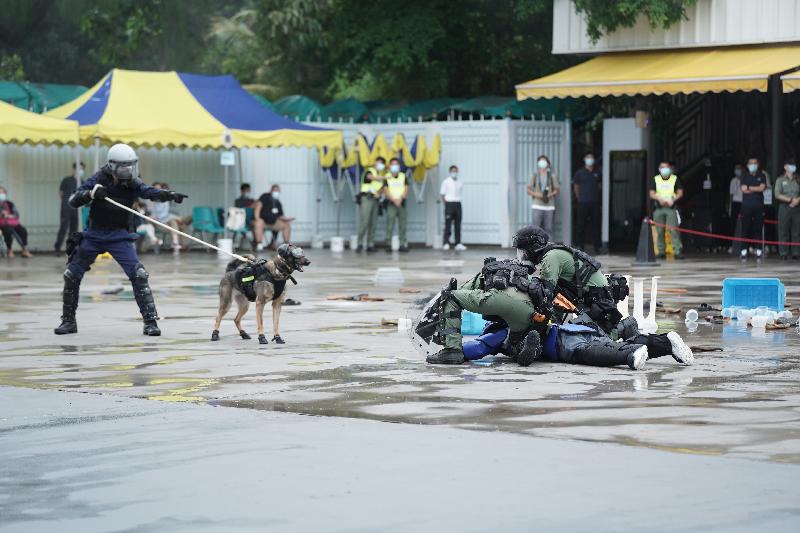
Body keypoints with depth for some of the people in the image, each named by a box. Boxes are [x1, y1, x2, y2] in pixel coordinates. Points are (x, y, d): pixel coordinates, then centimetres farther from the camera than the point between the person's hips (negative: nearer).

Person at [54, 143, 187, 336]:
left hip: (119, 235, -1)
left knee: (139, 275, -17)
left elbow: (151, 192, -26)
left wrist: (170, 195, -46)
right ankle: (68, 321, 22)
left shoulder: (132, 183, -9)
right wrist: (91, 193, -32)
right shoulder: (99, 180, -10)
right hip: (94, 234, 1)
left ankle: (150, 321, -11)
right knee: (71, 275, 4)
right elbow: (73, 201, -12)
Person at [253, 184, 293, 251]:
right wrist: (257, 218, -35)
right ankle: (259, 245, -33)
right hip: (262, 221, -7)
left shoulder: (278, 204, 11)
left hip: (273, 222, 7)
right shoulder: (265, 197, -8)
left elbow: (281, 216, 16)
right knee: (259, 223, -40)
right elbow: (258, 204, -23)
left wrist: (287, 219, -6)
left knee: (287, 224, -3)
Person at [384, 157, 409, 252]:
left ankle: (403, 244, 5)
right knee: (390, 226, -8)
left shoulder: (403, 176, 10)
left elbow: (406, 190, 3)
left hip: (401, 204, 3)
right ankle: (388, 244, -7)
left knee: (402, 225, 2)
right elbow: (386, 191, -4)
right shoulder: (387, 177, 3)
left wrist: (401, 198, -14)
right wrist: (394, 200, -18)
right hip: (391, 204, -3)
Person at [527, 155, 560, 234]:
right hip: (537, 206, -1)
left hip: (549, 206, 1)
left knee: (548, 228, -1)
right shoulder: (534, 176, 8)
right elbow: (529, 190, 8)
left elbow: (556, 190, 9)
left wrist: (550, 195, -11)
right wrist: (536, 194, -11)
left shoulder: (552, 176, 8)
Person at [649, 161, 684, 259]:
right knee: (660, 231, 2)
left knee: (674, 229, -11)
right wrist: (659, 198, -15)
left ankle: (678, 251, -14)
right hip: (659, 208, 2)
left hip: (671, 207, -2)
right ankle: (661, 251, 8)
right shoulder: (655, 179, 12)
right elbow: (651, 194, 5)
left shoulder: (675, 179, 8)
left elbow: (680, 193, 2)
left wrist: (673, 200, -16)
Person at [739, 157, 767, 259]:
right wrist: (757, 189, -5)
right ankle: (744, 251, -3)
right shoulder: (745, 176, 11)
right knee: (745, 228, -4)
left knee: (758, 228, -2)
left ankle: (758, 250, -1)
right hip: (746, 206, 0)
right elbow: (743, 189, -4)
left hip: (759, 206, 0)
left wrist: (749, 188, -3)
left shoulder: (762, 176, 11)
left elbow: (762, 188, -4)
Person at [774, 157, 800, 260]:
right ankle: (783, 253, -3)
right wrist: (790, 200, -11)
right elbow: (777, 195, -4)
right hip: (784, 207, -2)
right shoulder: (780, 180, 6)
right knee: (783, 231, -5)